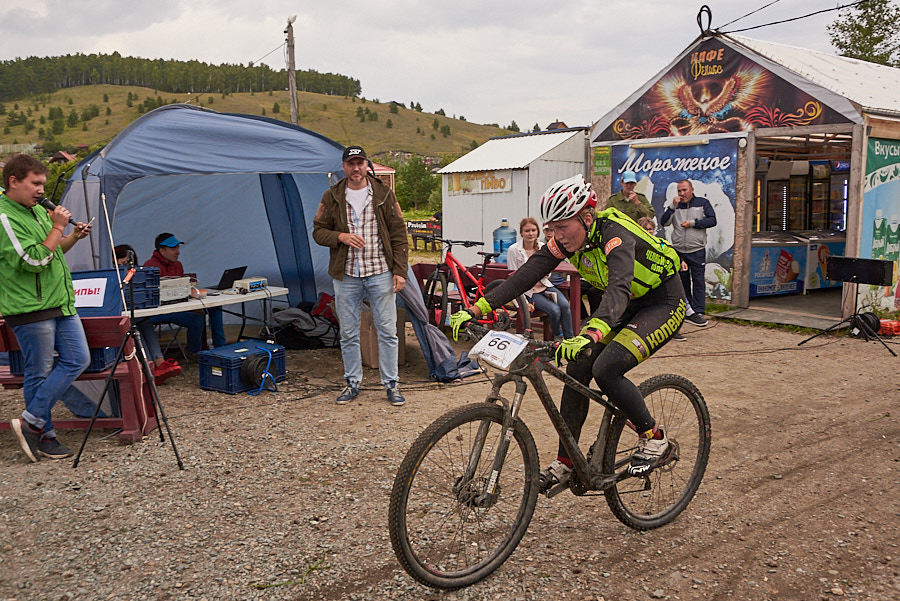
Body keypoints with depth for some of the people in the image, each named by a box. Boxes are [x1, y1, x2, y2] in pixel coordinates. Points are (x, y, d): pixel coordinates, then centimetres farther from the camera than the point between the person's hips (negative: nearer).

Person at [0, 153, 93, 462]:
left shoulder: (39, 210, 12)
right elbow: (35, 260, -22)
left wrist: (74, 237, 6)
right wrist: (58, 227, -17)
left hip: (61, 303, 9)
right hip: (30, 308, -9)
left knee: (78, 359, 7)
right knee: (39, 373, 1)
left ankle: (32, 421, 15)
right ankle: (44, 437, 15)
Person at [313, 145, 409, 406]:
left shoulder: (384, 194, 2)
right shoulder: (332, 197, 5)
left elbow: (399, 235, 2)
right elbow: (318, 231, 8)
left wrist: (399, 270, -5)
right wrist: (340, 236, -12)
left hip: (380, 273, -1)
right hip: (345, 276, 2)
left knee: (387, 331, 2)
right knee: (348, 334, 9)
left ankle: (391, 384, 14)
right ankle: (352, 383, 23)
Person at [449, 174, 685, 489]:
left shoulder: (614, 234, -32)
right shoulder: (567, 238, -12)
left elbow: (618, 288, -49)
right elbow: (526, 274, -16)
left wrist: (589, 336, -66)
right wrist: (475, 309, -25)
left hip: (664, 302, -7)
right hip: (627, 305, 8)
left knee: (605, 368, -25)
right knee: (578, 367, -6)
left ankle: (654, 439, -3)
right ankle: (566, 463, 7)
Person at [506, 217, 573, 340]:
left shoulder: (542, 248, 2)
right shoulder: (514, 250, -10)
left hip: (544, 285, 4)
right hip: (528, 291, -4)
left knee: (564, 305, -23)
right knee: (554, 310, -24)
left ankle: (569, 338, -9)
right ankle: (558, 337, 4)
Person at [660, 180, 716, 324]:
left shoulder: (703, 203, 7)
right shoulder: (675, 205, 12)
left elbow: (712, 220, -2)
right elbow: (664, 222, 0)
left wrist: (693, 223, -10)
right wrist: (673, 206, -11)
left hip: (697, 251, -2)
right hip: (678, 251, 2)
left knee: (698, 281, -6)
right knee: (682, 281, 8)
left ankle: (698, 312, -5)